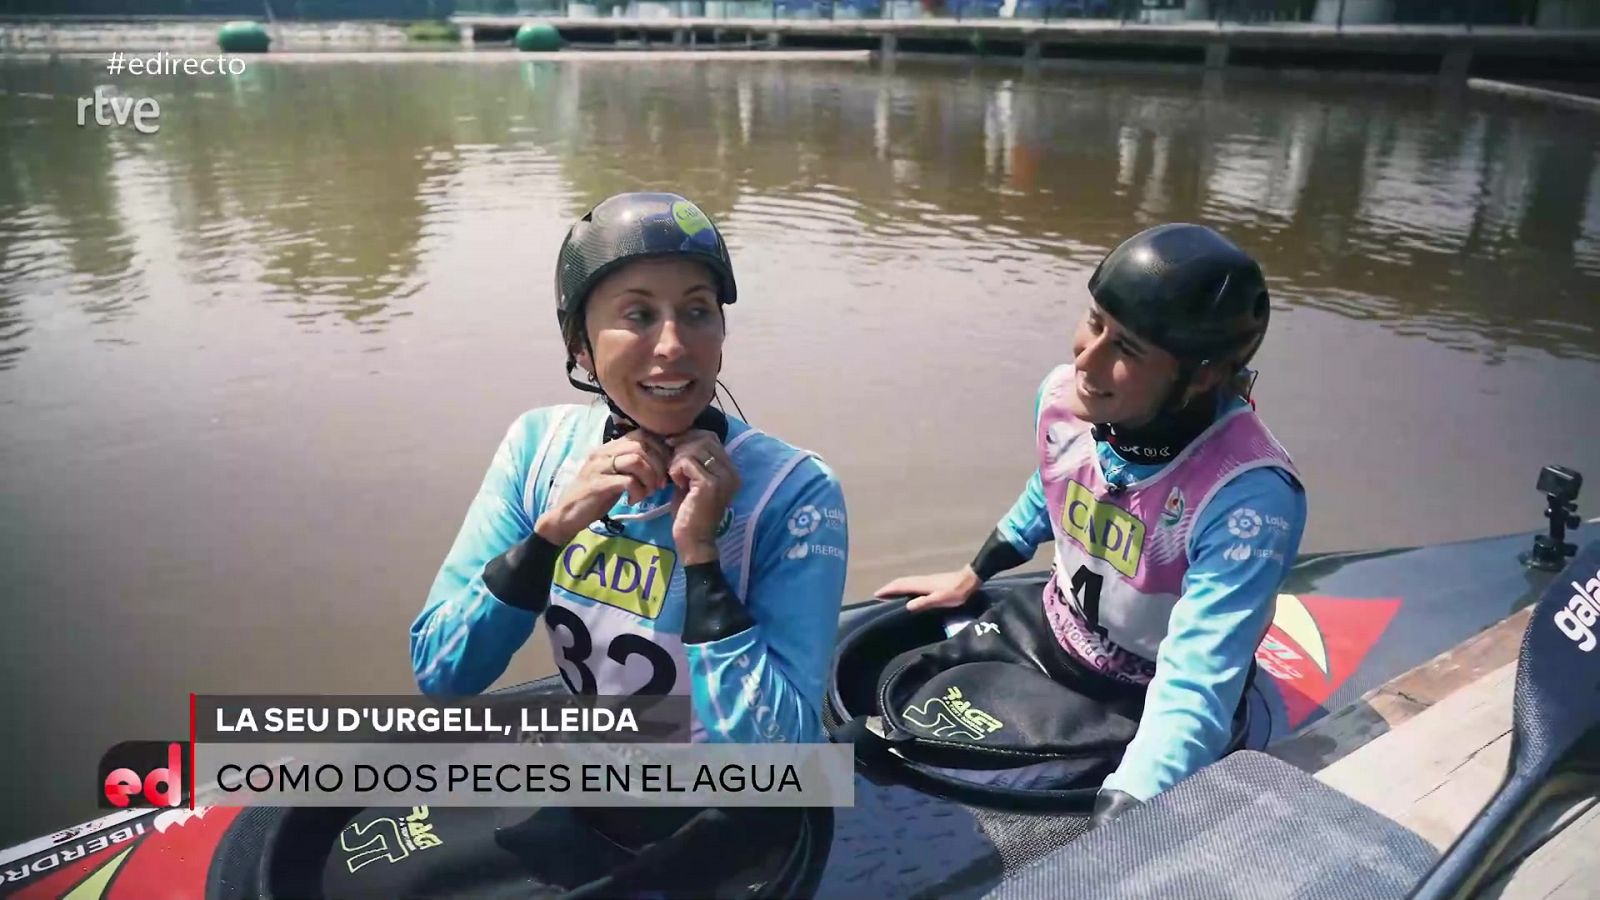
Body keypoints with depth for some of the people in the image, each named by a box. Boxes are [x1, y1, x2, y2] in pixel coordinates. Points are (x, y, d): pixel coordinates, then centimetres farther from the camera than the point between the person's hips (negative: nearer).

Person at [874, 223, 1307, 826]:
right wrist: (970, 577, 16)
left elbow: (1195, 691, -38)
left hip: (1144, 705, -5)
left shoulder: (1249, 497, -34)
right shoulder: (1062, 396, -16)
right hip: (1047, 637, 5)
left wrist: (1118, 834, -50)